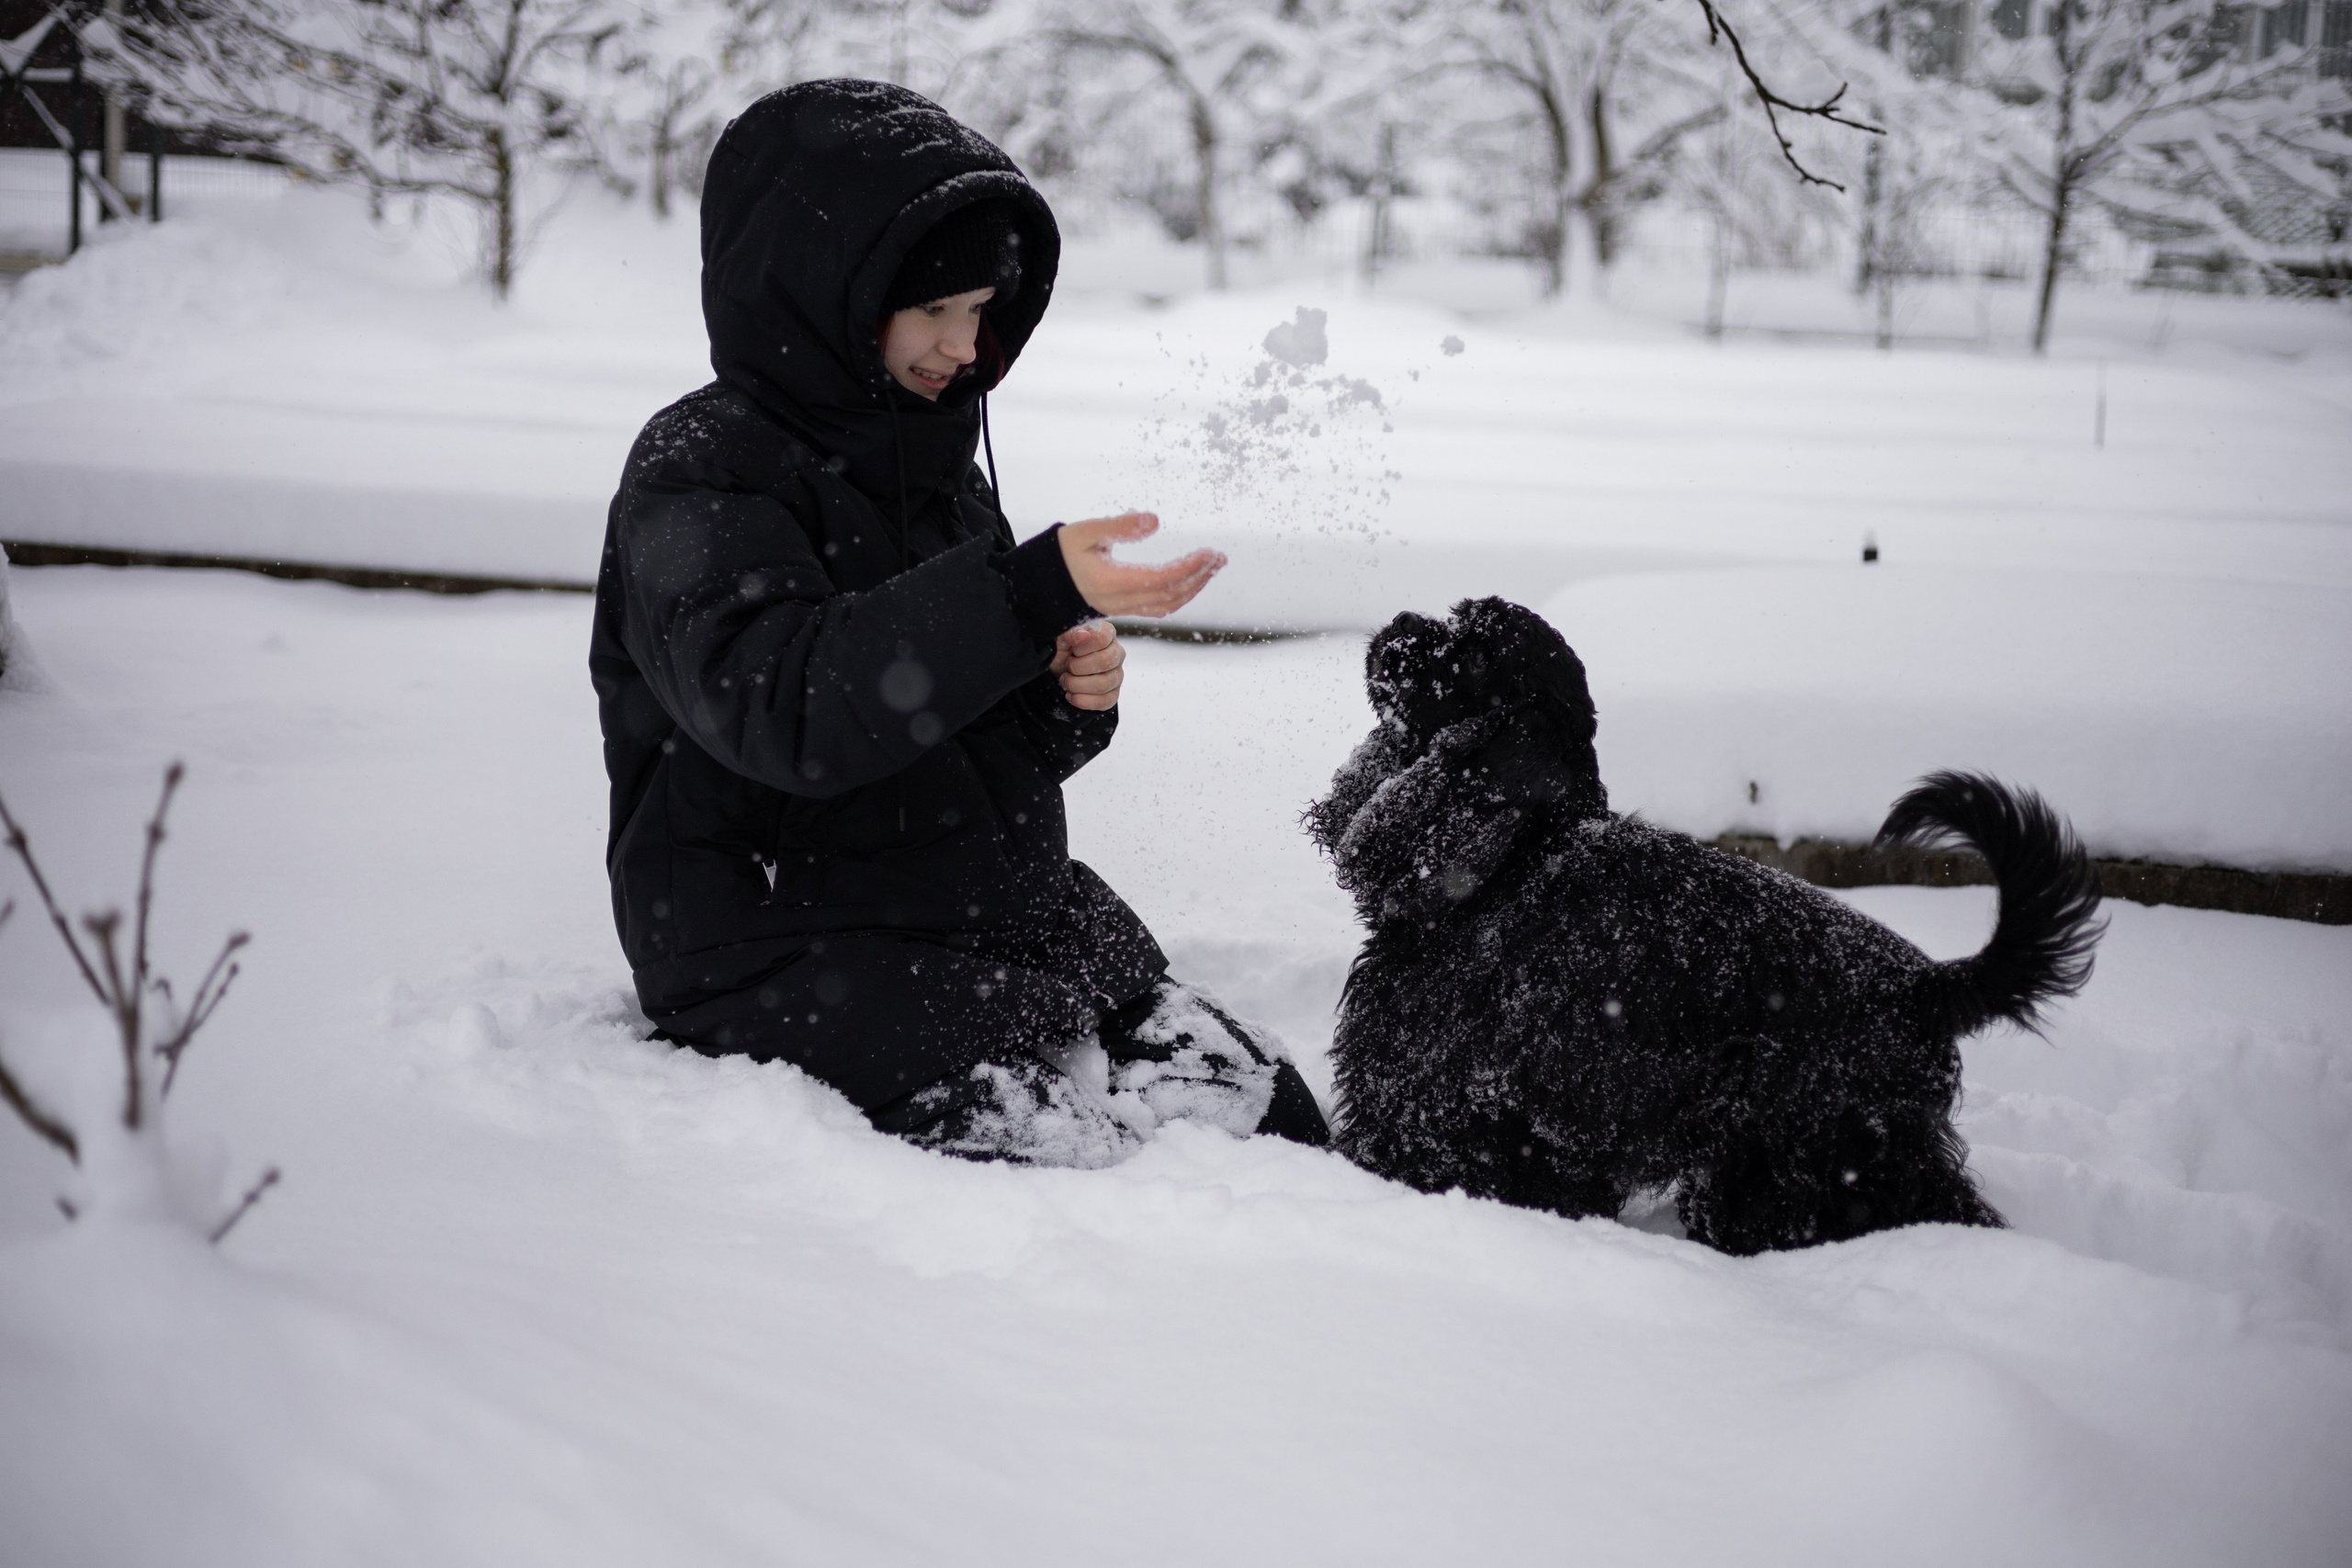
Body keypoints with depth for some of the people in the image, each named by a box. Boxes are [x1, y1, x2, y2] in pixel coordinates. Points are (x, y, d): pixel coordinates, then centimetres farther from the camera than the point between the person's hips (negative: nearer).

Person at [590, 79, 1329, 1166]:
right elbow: (784, 708, -29)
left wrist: (1067, 700, -2)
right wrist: (1036, 592, -37)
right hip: (793, 967, -7)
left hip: (1006, 930, 8)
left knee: (1272, 1117, -8)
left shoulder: (934, 464, 15)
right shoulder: (699, 476, -10)